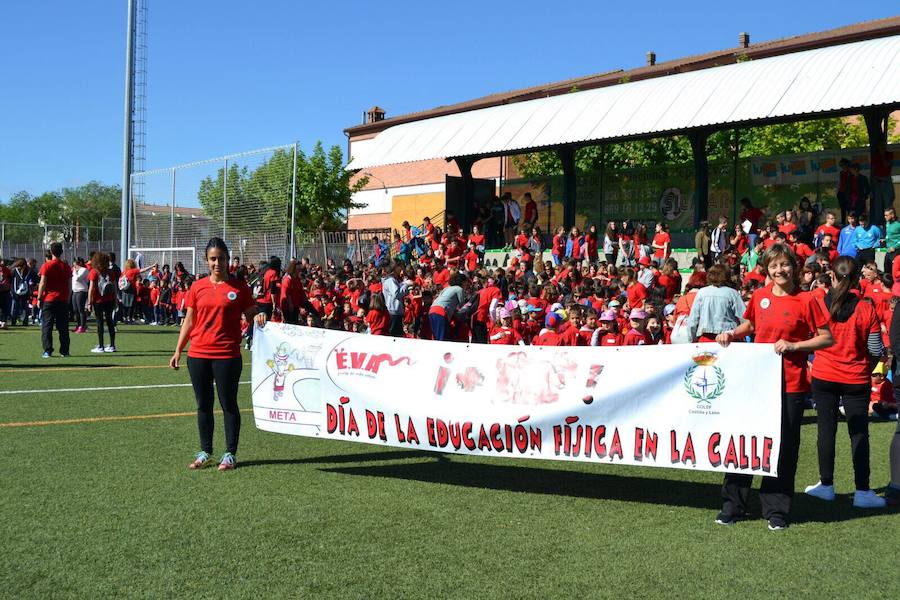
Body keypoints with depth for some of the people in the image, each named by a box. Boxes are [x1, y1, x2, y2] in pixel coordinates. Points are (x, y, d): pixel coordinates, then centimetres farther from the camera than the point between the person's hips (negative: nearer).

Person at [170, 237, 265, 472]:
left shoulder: (238, 287, -1)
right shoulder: (198, 286, 7)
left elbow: (250, 315, 4)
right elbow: (189, 321, 11)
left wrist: (258, 317, -19)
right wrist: (178, 351, 9)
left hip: (227, 355, -3)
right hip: (198, 354, 3)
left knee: (228, 404, 2)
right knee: (203, 405, 10)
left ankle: (230, 454, 12)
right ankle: (205, 452, 22)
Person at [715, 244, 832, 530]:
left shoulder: (807, 301, -5)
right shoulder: (759, 297, 6)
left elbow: (827, 338, -3)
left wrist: (794, 345, -14)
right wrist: (732, 334, 3)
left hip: (790, 383, -3)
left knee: (783, 447, 3)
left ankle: (776, 511, 16)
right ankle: (733, 506, 15)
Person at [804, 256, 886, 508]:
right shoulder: (866, 308, -10)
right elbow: (876, 350, -5)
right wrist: (865, 367, 13)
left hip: (823, 376, 1)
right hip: (856, 379, -1)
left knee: (826, 429, 10)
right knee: (859, 433, 6)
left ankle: (826, 485, 18)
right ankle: (862, 492, 8)